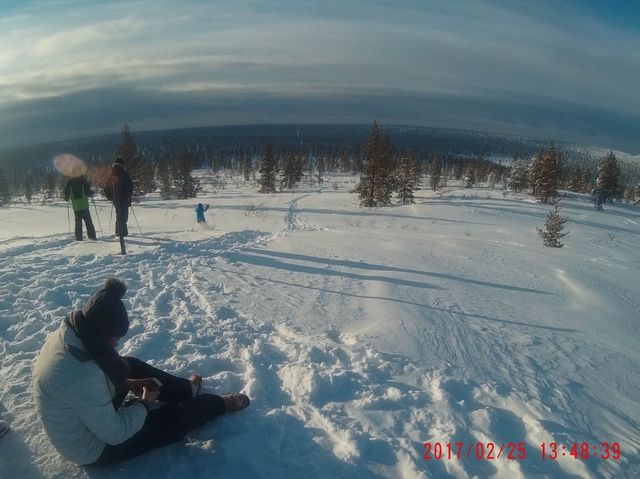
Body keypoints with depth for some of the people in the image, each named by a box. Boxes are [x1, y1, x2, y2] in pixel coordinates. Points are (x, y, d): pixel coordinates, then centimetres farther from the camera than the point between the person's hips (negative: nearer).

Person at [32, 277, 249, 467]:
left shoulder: (64, 334, -14)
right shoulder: (82, 376, -40)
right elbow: (114, 434, -29)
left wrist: (127, 383, -1)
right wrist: (144, 403, -13)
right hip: (94, 449, -8)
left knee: (132, 365, 14)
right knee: (177, 416, -1)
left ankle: (188, 389, 32)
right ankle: (221, 404, 27)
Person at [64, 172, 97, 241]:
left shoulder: (69, 181, 4)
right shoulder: (83, 180, -3)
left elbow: (66, 192, 3)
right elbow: (88, 192, -8)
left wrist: (66, 198, 22)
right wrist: (91, 193, 13)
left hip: (75, 206, 2)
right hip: (84, 205, -2)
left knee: (78, 222, 9)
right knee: (88, 221, 3)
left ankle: (78, 237, 6)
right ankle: (92, 236, -2)